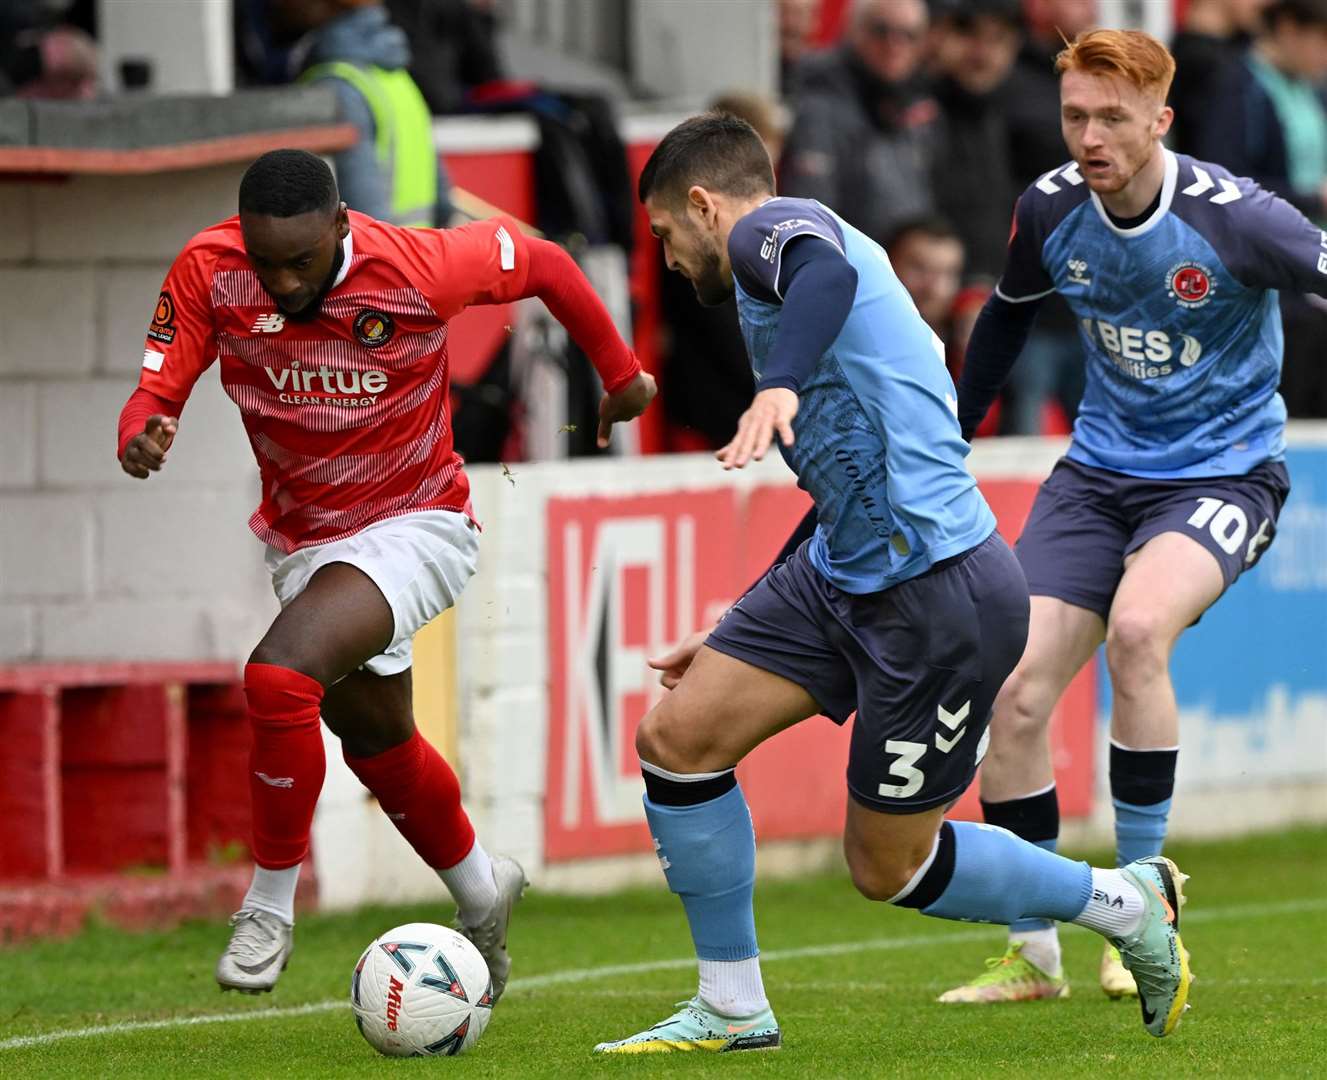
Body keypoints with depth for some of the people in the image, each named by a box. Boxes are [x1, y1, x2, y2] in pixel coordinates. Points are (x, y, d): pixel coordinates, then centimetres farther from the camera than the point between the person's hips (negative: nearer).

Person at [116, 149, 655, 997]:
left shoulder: (418, 269, -25)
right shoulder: (209, 271, -17)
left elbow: (540, 262, -8)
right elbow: (157, 390, -15)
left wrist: (621, 372, 5)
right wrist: (141, 438, -40)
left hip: (415, 524, -6)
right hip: (303, 539, 6)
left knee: (280, 678, -28)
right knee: (378, 740, 22)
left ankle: (271, 907, -11)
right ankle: (479, 891, 49)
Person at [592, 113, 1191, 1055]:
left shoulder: (773, 227, -6)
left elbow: (828, 274, -35)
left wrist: (780, 387, -53)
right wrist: (743, 635, 32)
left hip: (942, 594, -10)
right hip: (844, 577, 10)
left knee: (887, 867, 2)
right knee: (676, 738, 1)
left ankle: (1126, 905, 21)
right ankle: (733, 1010, 10)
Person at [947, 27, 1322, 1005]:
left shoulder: (1233, 218, -21)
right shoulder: (1050, 210, -5)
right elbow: (1010, 312, 16)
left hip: (1223, 473, -5)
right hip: (1099, 472, 5)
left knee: (1137, 624, -33)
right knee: (1014, 697, -8)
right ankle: (1033, 954, 9)